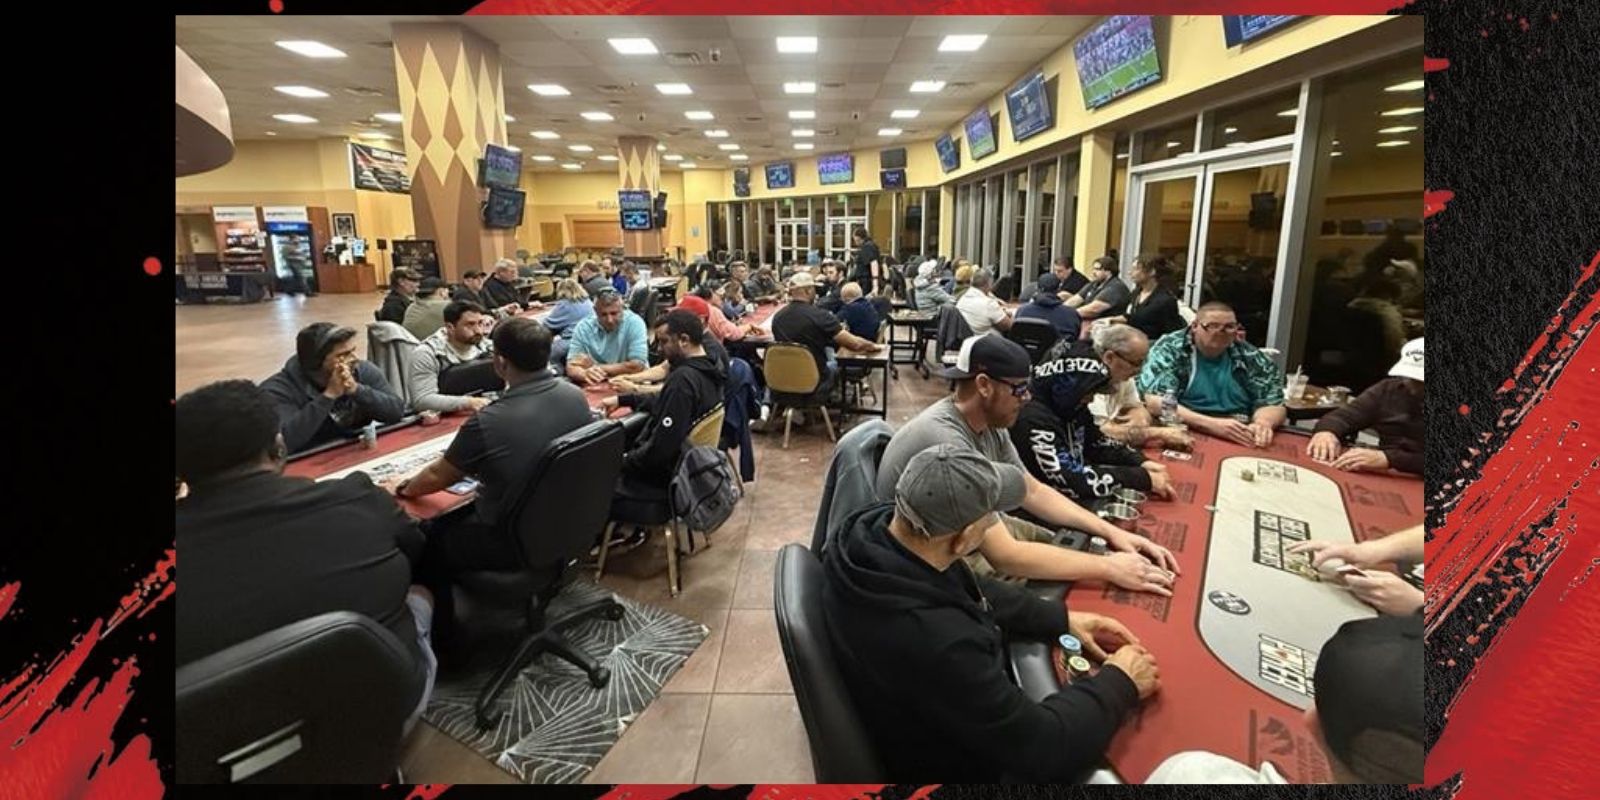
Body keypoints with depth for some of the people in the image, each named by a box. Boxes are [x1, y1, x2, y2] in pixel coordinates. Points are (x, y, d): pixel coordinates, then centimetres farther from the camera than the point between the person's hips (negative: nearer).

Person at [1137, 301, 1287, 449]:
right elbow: (1154, 402, -16)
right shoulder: (1170, 349, -5)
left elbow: (1274, 403, 11)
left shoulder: (1251, 357, 7)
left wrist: (1262, 422, -13)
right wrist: (1211, 424, -24)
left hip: (1241, 442, 4)